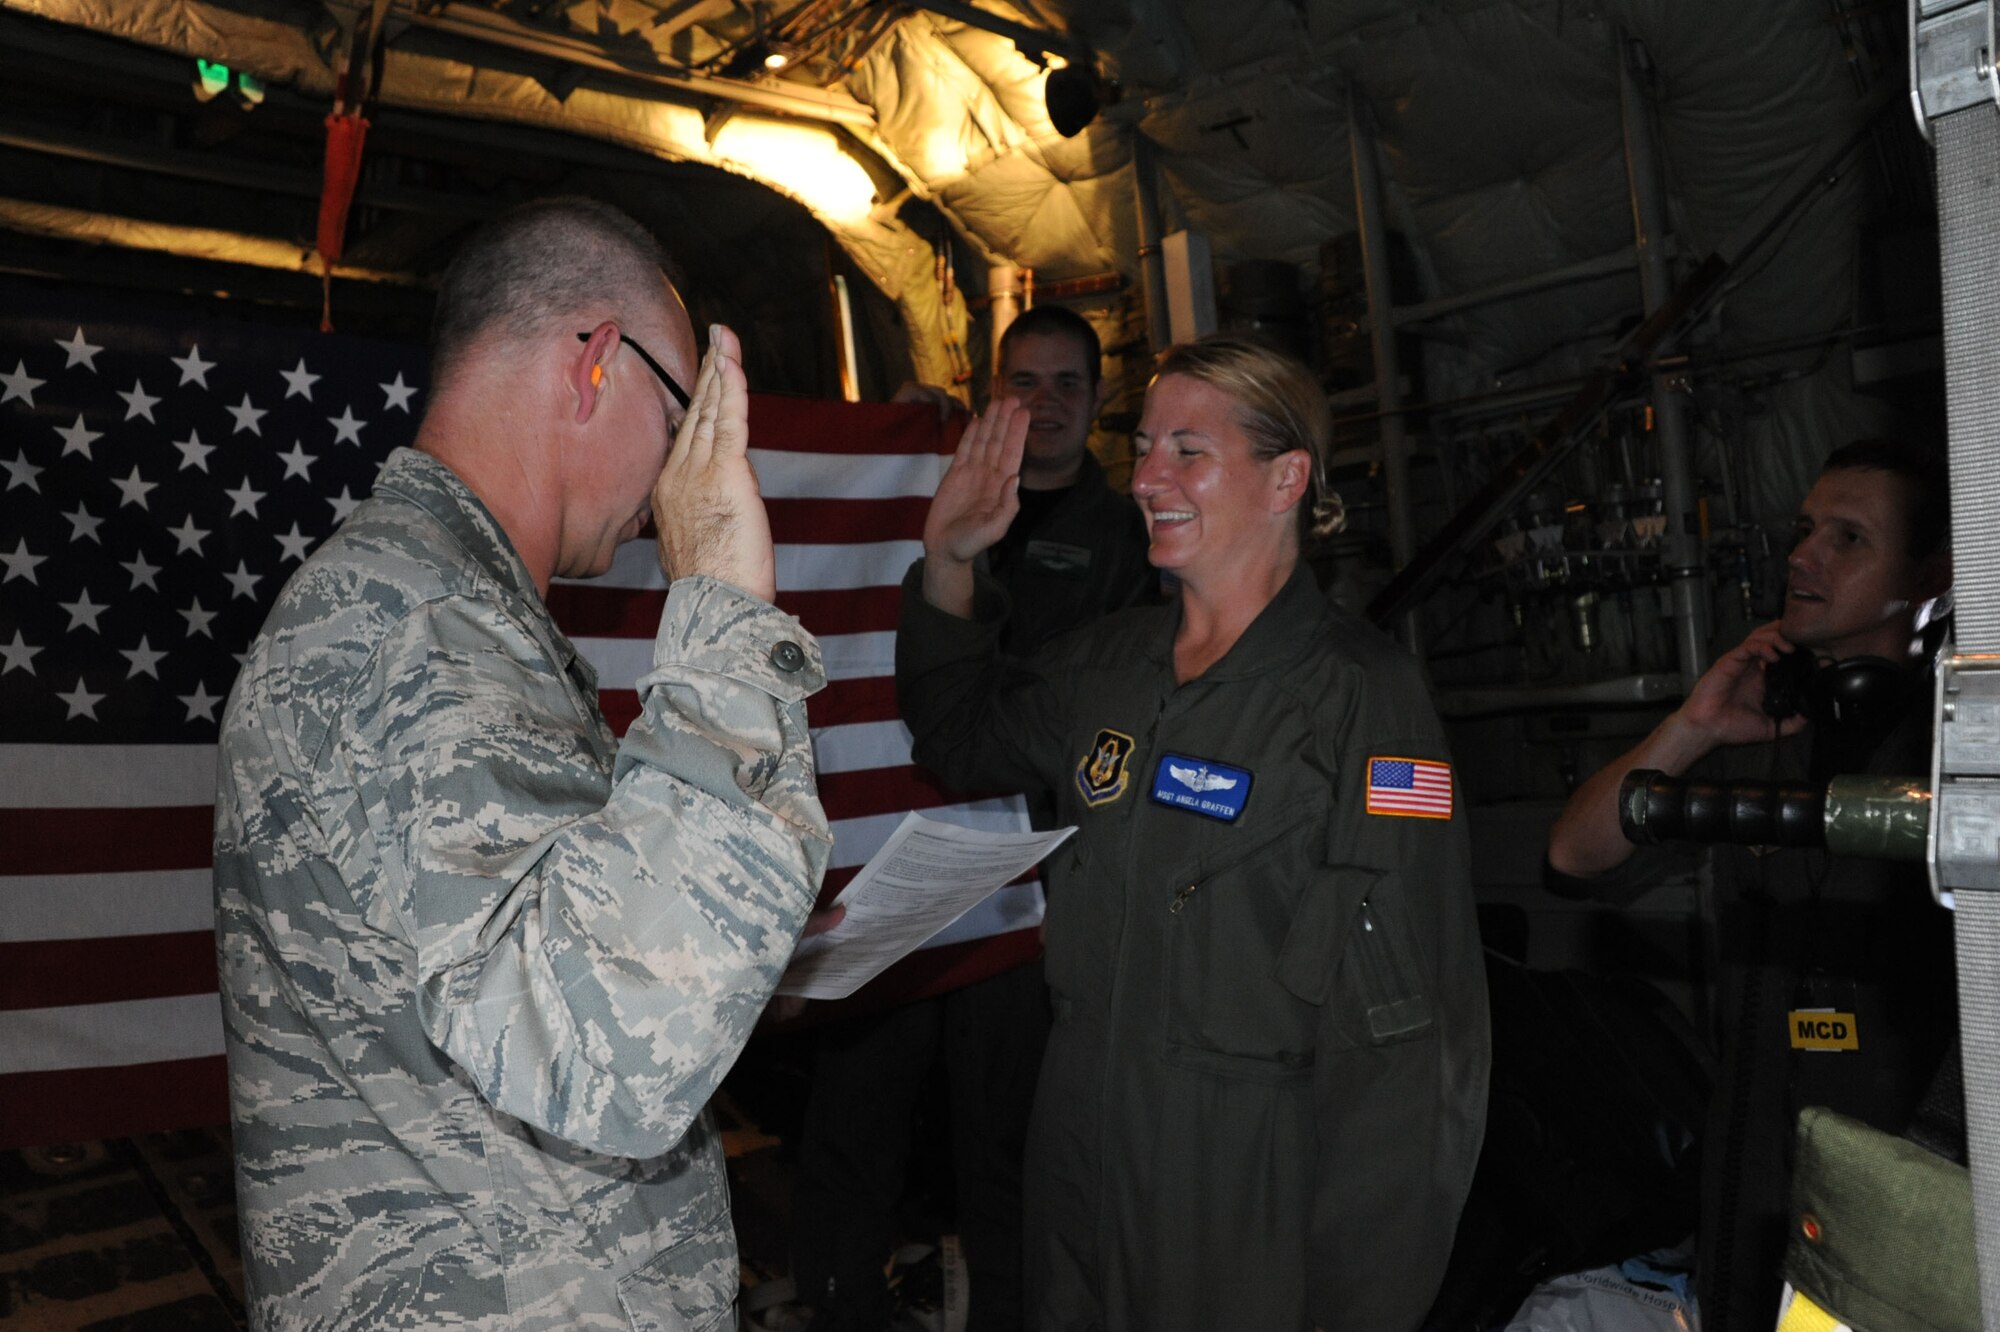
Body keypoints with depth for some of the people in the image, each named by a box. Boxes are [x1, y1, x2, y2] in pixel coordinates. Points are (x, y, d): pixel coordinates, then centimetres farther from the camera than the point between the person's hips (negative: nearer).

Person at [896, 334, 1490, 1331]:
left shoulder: (1363, 696, -15)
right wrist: (947, 565, 7)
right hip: (1082, 1167, 6)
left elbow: (1399, 1032, -18)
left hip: (1255, 1202, -6)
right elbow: (961, 737, 22)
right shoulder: (1106, 665, 3)